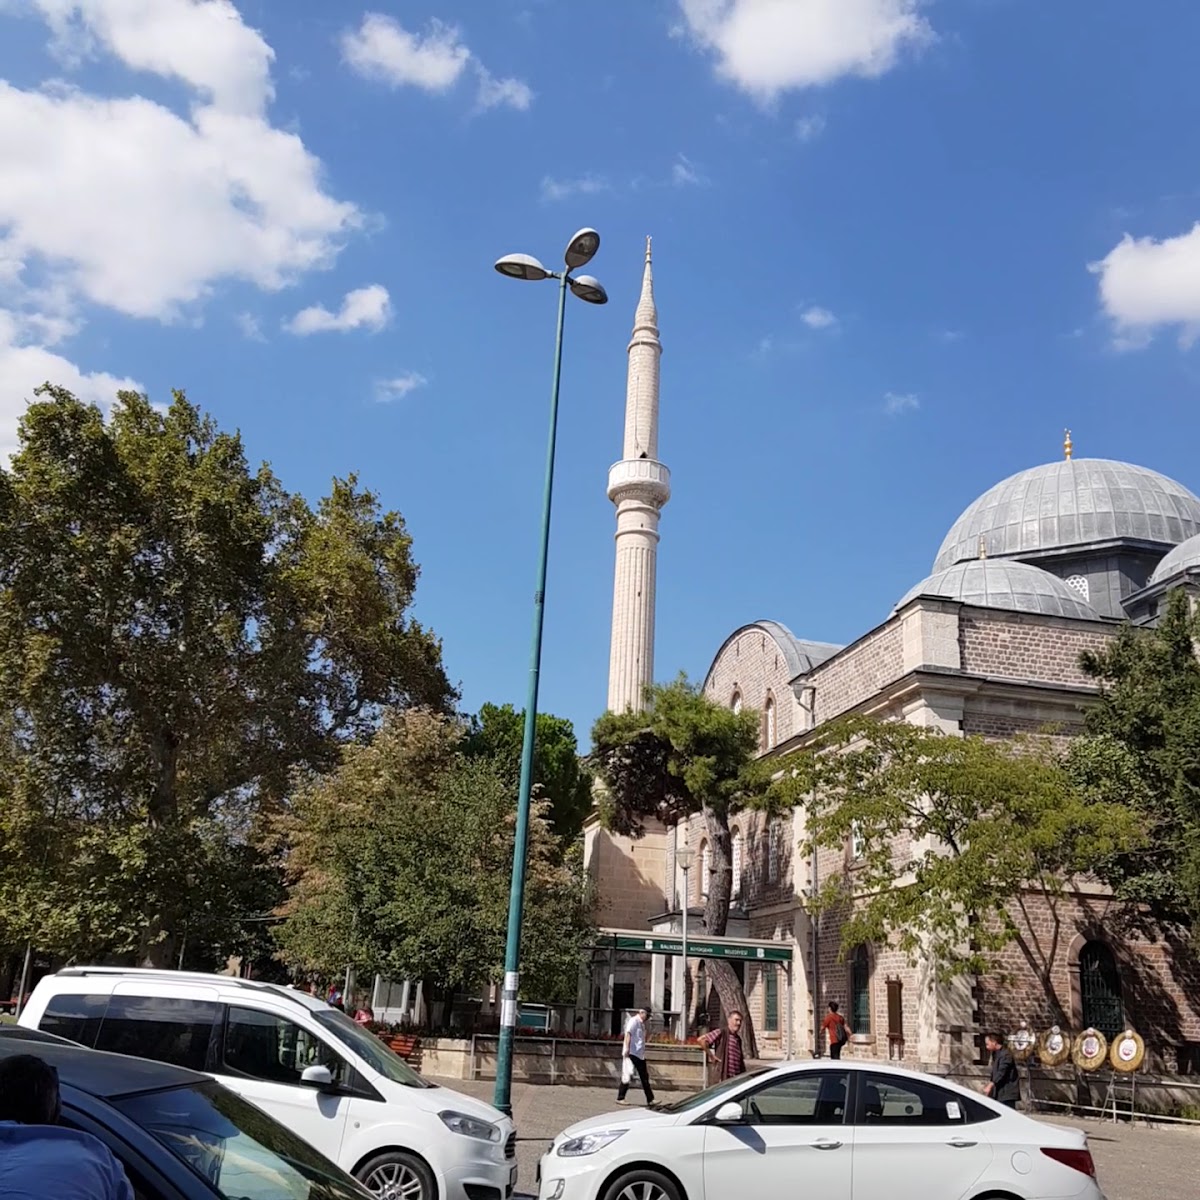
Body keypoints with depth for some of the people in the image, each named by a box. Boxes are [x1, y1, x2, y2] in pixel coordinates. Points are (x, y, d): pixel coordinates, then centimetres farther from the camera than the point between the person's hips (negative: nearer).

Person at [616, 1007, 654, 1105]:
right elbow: (628, 1034, -19)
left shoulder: (642, 1024, 18)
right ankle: (620, 1098, -1)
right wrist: (627, 1048, -27)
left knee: (645, 1077, 11)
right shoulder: (634, 1021, -8)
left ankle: (650, 1099, 16)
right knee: (628, 1076, -9)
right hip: (631, 1053, -9)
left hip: (640, 1054, 9)